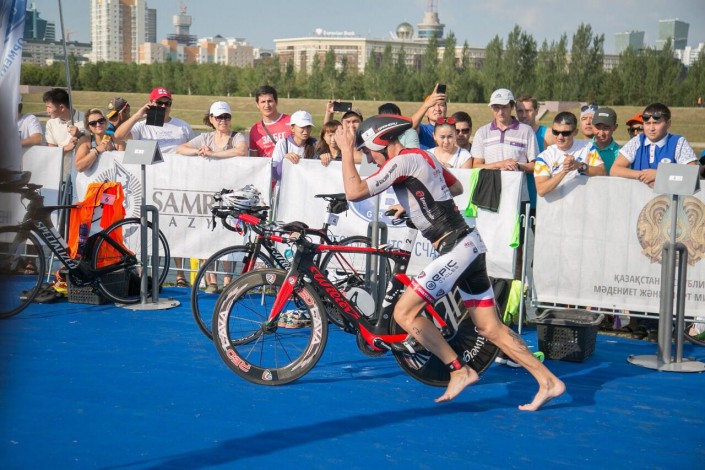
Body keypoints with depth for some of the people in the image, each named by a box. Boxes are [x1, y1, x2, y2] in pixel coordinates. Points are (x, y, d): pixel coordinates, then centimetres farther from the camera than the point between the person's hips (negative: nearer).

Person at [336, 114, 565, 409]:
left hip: (455, 248, -10)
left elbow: (354, 192, -18)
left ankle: (459, 370, -3)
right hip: (469, 244, 10)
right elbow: (457, 187, 32)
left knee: (404, 313, -7)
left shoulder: (403, 161, -12)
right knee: (491, 328, 12)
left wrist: (346, 151, -6)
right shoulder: (423, 156, 16)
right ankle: (548, 381, 12)